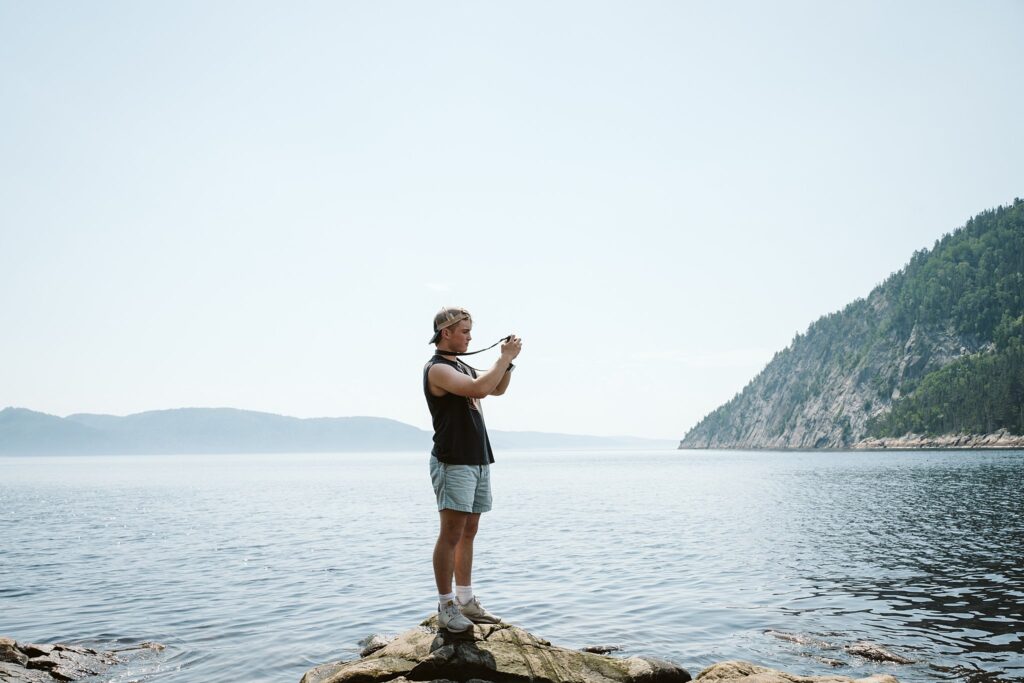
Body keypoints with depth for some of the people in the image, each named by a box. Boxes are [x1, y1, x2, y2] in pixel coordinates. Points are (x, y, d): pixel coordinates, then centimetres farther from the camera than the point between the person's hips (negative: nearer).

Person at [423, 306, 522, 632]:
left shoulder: (462, 367, 18)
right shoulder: (437, 368, -11)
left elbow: (497, 389, 26)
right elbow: (480, 388, -24)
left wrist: (508, 360, 10)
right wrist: (505, 357, -14)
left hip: (479, 461, 9)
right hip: (453, 463, -9)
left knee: (468, 532, 10)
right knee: (451, 534, -7)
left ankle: (466, 601, 15)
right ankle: (445, 606, -1)